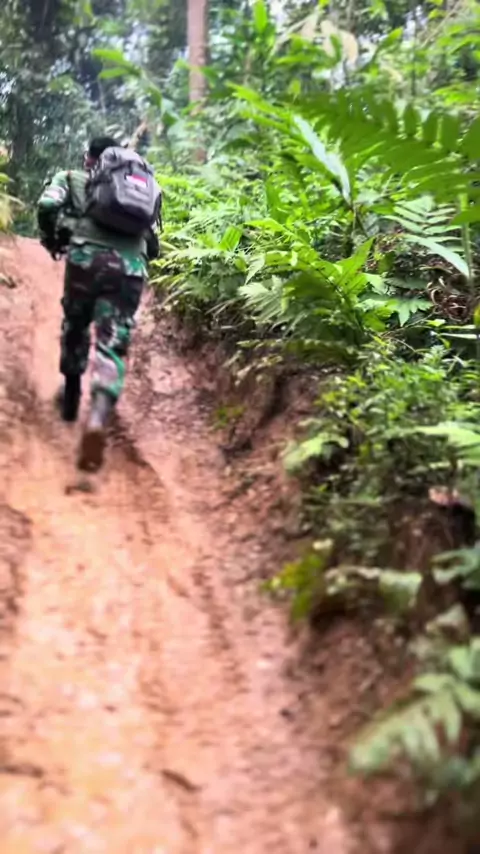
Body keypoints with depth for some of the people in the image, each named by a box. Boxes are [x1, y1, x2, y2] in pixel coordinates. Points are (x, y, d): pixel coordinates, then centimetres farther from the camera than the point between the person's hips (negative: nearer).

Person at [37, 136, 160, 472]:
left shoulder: (71, 178, 20)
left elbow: (47, 208, 0)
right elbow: (153, 244, 23)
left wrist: (52, 241, 16)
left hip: (87, 258, -1)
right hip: (130, 266, 1)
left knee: (75, 326, 24)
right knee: (113, 346, -3)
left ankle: (72, 396, 36)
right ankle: (98, 418, -26)